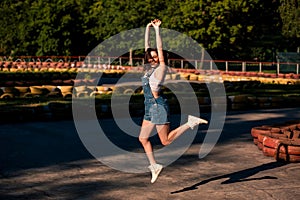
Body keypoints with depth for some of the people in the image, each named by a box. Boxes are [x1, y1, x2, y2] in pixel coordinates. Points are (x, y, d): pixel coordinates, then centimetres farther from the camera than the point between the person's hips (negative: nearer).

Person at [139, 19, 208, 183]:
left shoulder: (161, 67, -6)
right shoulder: (149, 67, 12)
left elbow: (160, 48, -13)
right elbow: (147, 46, 15)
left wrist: (157, 29, -11)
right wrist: (148, 28, 12)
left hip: (158, 106, -8)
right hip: (149, 107, 8)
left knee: (166, 141, -5)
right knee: (143, 138, 8)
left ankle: (191, 122, 2)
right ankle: (154, 166, 17)